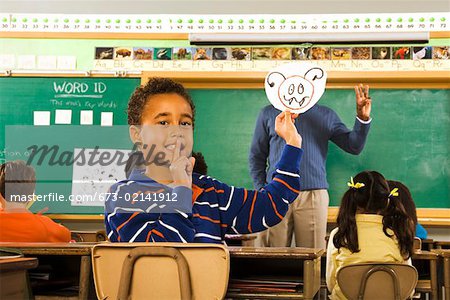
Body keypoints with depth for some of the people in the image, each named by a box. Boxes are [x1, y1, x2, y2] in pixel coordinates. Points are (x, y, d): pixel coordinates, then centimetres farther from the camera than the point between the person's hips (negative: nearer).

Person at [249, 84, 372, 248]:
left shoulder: (325, 115, 13)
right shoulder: (268, 113, 13)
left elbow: (353, 147, 7)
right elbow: (256, 156, 14)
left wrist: (362, 119, -10)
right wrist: (261, 191, 4)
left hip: (313, 195, 0)